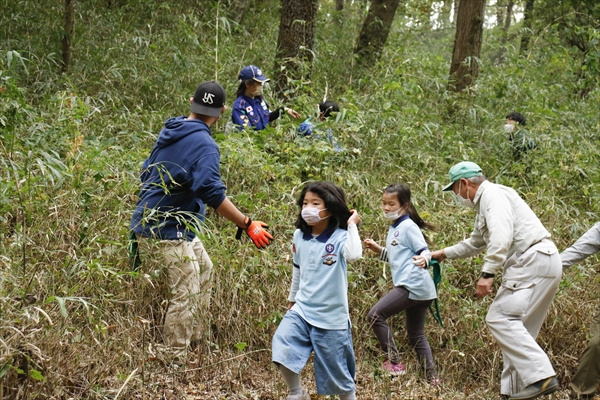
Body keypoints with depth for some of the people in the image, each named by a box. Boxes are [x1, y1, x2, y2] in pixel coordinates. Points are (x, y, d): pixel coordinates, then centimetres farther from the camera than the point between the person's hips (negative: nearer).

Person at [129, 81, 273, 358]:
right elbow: (211, 192, -30)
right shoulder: (203, 144, -18)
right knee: (186, 294, -6)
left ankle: (194, 336, 30)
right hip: (168, 229, -10)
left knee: (203, 267, 23)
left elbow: (147, 172, 23)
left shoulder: (169, 132, 10)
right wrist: (247, 225, -29)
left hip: (149, 220, 10)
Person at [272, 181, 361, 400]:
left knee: (337, 370, 6)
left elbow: (353, 255, -38)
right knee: (282, 346, -19)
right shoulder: (299, 236, 2)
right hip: (302, 310, 4)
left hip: (331, 316, -4)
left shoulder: (340, 237, -14)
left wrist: (352, 225, -27)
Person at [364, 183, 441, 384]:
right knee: (416, 335, 15)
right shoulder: (394, 228, 19)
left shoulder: (408, 226, -8)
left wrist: (423, 260, -34)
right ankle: (432, 378, 16)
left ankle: (394, 363, -8)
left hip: (412, 284, -11)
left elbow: (424, 251, -13)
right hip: (422, 290, 11)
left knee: (375, 315, -10)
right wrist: (377, 249, 17)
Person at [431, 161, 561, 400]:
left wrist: (487, 273, -25)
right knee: (515, 327, 10)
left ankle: (541, 376, -24)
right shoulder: (484, 203, 27)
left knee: (500, 318, -17)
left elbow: (502, 237, -22)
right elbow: (475, 243, 42)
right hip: (539, 264, 11)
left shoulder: (492, 194, -6)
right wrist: (444, 254, 47)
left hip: (533, 261, -11)